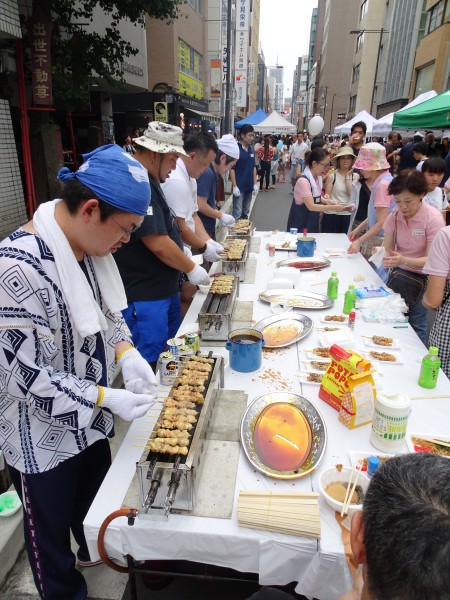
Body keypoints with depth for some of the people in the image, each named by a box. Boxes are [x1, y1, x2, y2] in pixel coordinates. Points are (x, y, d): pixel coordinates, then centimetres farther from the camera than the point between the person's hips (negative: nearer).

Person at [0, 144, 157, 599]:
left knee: (95, 499, 31)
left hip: (90, 420, 7)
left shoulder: (86, 247, -7)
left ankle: (94, 551, 60)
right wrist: (109, 399, -25)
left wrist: (126, 352, -10)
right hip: (43, 438, -7)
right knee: (51, 526, 21)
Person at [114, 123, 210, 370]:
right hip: (144, 297, -11)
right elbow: (158, 245, -26)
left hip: (164, 288, 11)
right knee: (152, 363, 3)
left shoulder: (148, 181, 11)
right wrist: (191, 269, -12)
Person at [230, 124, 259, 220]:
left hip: (249, 186, 6)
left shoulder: (251, 149, 10)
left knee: (245, 212, 15)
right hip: (239, 186, -6)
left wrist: (255, 183, 10)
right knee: (237, 213, -4)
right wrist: (234, 186, -16)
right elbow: (232, 168, -11)